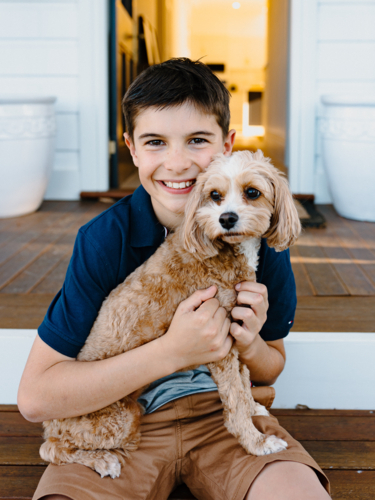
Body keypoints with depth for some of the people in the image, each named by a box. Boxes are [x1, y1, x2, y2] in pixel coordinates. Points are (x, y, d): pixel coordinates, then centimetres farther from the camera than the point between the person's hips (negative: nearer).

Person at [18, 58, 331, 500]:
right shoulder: (104, 239, -14)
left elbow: (272, 368, 9)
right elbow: (34, 397, -18)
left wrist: (250, 346, -16)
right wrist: (172, 350, -25)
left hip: (224, 410, 2)